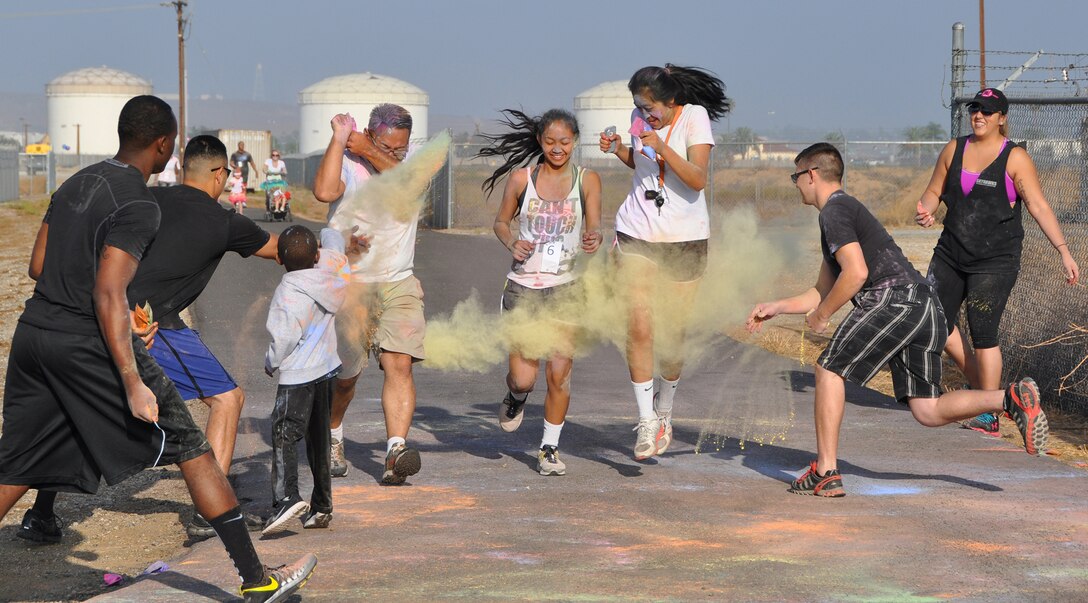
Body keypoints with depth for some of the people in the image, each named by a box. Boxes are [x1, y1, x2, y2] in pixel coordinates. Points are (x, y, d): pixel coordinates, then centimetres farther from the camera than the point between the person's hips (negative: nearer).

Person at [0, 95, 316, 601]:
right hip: (89, 345, -8)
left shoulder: (76, 184, 13)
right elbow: (108, 294, -20)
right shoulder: (137, 206, -12)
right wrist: (133, 383, -22)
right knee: (192, 449, 2)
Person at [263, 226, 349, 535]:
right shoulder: (328, 271, 0)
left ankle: (287, 496, -30)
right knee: (319, 437, 15)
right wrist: (329, 233, 45)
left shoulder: (288, 293, -18)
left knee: (284, 434, -12)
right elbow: (333, 242, 23)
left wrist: (270, 362, -1)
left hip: (298, 375, -8)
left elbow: (284, 339, -19)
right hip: (327, 368, 8)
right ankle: (321, 506, 19)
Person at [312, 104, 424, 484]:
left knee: (400, 365, -14)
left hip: (399, 283, 3)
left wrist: (369, 152, -18)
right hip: (349, 282, -3)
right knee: (344, 375, 4)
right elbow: (324, 192, -28)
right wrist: (339, 139, -23)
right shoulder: (347, 164, -6)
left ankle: (396, 452, -22)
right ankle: (333, 439, 33)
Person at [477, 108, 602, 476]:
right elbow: (501, 221, 12)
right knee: (523, 377, -5)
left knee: (559, 374, -5)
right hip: (523, 287, 0)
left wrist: (594, 239, -30)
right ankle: (516, 398, 33)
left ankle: (550, 448, 12)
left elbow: (594, 226, -6)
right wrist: (511, 243, -9)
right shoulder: (521, 179, 1)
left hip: (565, 288, 0)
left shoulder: (587, 180, 1)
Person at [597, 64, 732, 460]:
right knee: (639, 328, -10)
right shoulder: (640, 118, 3)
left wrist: (662, 147, -30)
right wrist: (618, 149, 2)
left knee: (672, 334, 3)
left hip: (685, 238, -3)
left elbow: (698, 179, -20)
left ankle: (664, 411, 28)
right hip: (637, 234, 3)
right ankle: (647, 420, -3)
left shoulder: (694, 116, -11)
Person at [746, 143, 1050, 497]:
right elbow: (823, 292, 36)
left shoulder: (834, 211, 0)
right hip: (925, 306, 9)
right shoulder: (846, 210, 31)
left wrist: (821, 315, -4)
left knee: (829, 370, 0)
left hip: (893, 299, -9)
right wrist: (777, 307, 33)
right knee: (928, 412, 6)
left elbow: (856, 271, -15)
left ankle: (826, 473, -4)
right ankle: (1011, 398, -9)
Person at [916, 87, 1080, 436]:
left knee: (983, 333, -11)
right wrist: (926, 211, -10)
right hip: (951, 252, 6)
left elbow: (1038, 205, -11)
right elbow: (934, 191, 14)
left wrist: (1063, 251, -18)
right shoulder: (954, 150, 7)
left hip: (996, 259, -6)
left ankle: (988, 415, -4)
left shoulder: (1015, 158, -7)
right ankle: (979, 385, 27)